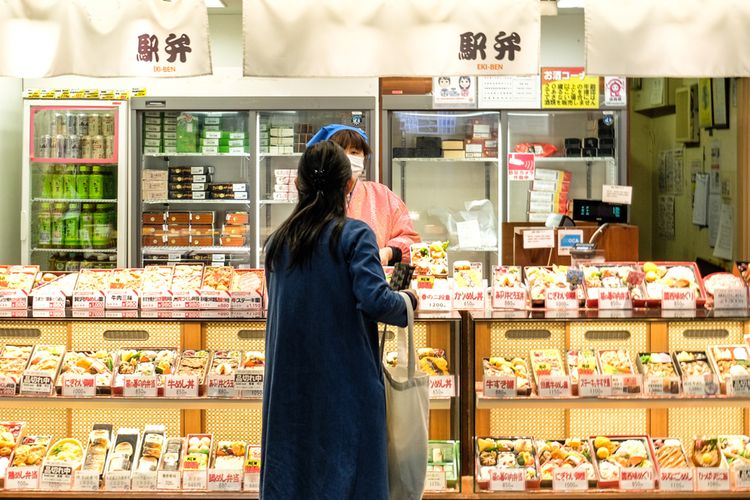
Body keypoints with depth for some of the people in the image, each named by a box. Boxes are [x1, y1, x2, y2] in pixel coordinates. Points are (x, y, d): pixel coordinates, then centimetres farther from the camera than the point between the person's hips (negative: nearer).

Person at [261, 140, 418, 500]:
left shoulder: (278, 241, 7)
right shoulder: (355, 235, -8)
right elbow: (375, 299, -19)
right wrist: (407, 302, 0)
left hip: (289, 385, 5)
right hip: (347, 384, -4)